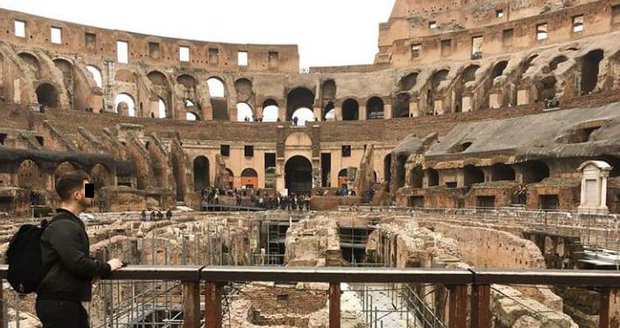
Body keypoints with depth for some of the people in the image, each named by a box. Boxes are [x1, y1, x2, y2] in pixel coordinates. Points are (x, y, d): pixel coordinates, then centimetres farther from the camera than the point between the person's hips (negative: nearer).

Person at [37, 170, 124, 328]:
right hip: (57, 303, -10)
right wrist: (107, 267, -13)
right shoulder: (62, 226, -20)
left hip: (69, 301, 10)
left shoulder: (71, 222, 12)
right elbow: (77, 263, -28)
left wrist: (94, 267, 2)